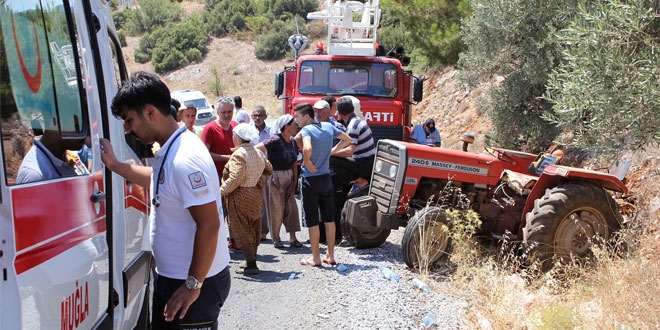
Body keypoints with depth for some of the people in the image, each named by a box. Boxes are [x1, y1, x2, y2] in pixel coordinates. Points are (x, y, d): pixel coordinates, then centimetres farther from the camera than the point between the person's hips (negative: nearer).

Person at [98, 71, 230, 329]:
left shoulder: (185, 159, -25)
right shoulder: (170, 150, 6)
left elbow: (209, 225, -28)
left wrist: (193, 285, -23)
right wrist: (115, 165, 20)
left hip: (196, 282, -10)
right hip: (170, 277, 10)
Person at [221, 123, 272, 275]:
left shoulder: (238, 154, -16)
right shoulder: (259, 153, 10)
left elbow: (235, 178, -24)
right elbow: (269, 170, 20)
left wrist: (221, 191, -19)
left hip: (240, 196, -8)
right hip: (256, 194, 8)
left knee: (242, 230, -4)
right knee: (253, 229, 15)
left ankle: (251, 265, -7)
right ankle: (251, 261, 22)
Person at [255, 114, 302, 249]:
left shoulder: (293, 142, 5)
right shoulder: (275, 140, -18)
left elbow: (294, 164, 9)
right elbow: (255, 149, -24)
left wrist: (294, 183, 6)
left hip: (288, 177, 6)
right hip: (274, 178, -6)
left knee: (291, 207, 3)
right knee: (276, 208, 2)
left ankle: (292, 238, 8)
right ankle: (276, 238, 15)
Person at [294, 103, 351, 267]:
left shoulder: (306, 130, -16)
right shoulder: (328, 127, 5)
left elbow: (307, 149, -36)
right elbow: (347, 139, 18)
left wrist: (307, 162, -18)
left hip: (310, 179, -7)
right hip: (326, 177, 7)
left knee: (312, 221, 2)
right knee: (329, 218, 12)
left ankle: (315, 258, 8)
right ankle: (330, 255, 18)